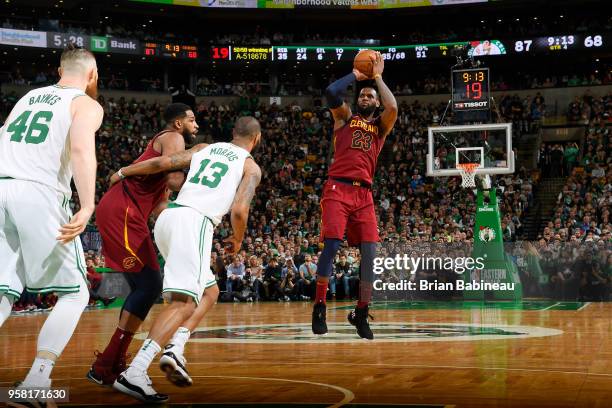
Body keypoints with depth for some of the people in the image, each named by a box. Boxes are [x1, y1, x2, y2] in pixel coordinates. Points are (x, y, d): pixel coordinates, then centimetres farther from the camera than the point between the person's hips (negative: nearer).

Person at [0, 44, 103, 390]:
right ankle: (36, 381, -5)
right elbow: (82, 148, -13)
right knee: (75, 294, 7)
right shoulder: (86, 104, 7)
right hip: (39, 195, -5)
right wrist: (87, 208, -22)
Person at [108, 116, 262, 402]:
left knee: (210, 292, 19)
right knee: (184, 302, -13)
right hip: (194, 222, -7)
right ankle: (134, 373, -28)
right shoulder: (251, 166, 10)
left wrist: (122, 173, 24)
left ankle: (175, 348, 0)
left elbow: (163, 163, 10)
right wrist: (237, 241, 15)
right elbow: (239, 210, -4)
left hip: (167, 217, 7)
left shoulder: (204, 148, 24)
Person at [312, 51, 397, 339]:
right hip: (338, 188, -2)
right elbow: (331, 92, -5)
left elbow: (392, 107, -5)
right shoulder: (345, 117, 15)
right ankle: (319, 307, -3)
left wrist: (378, 77, 6)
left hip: (364, 193, 3)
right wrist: (355, 75, 9)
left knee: (369, 251, -5)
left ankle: (361, 313, 6)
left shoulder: (381, 126, 18)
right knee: (331, 245, -14)